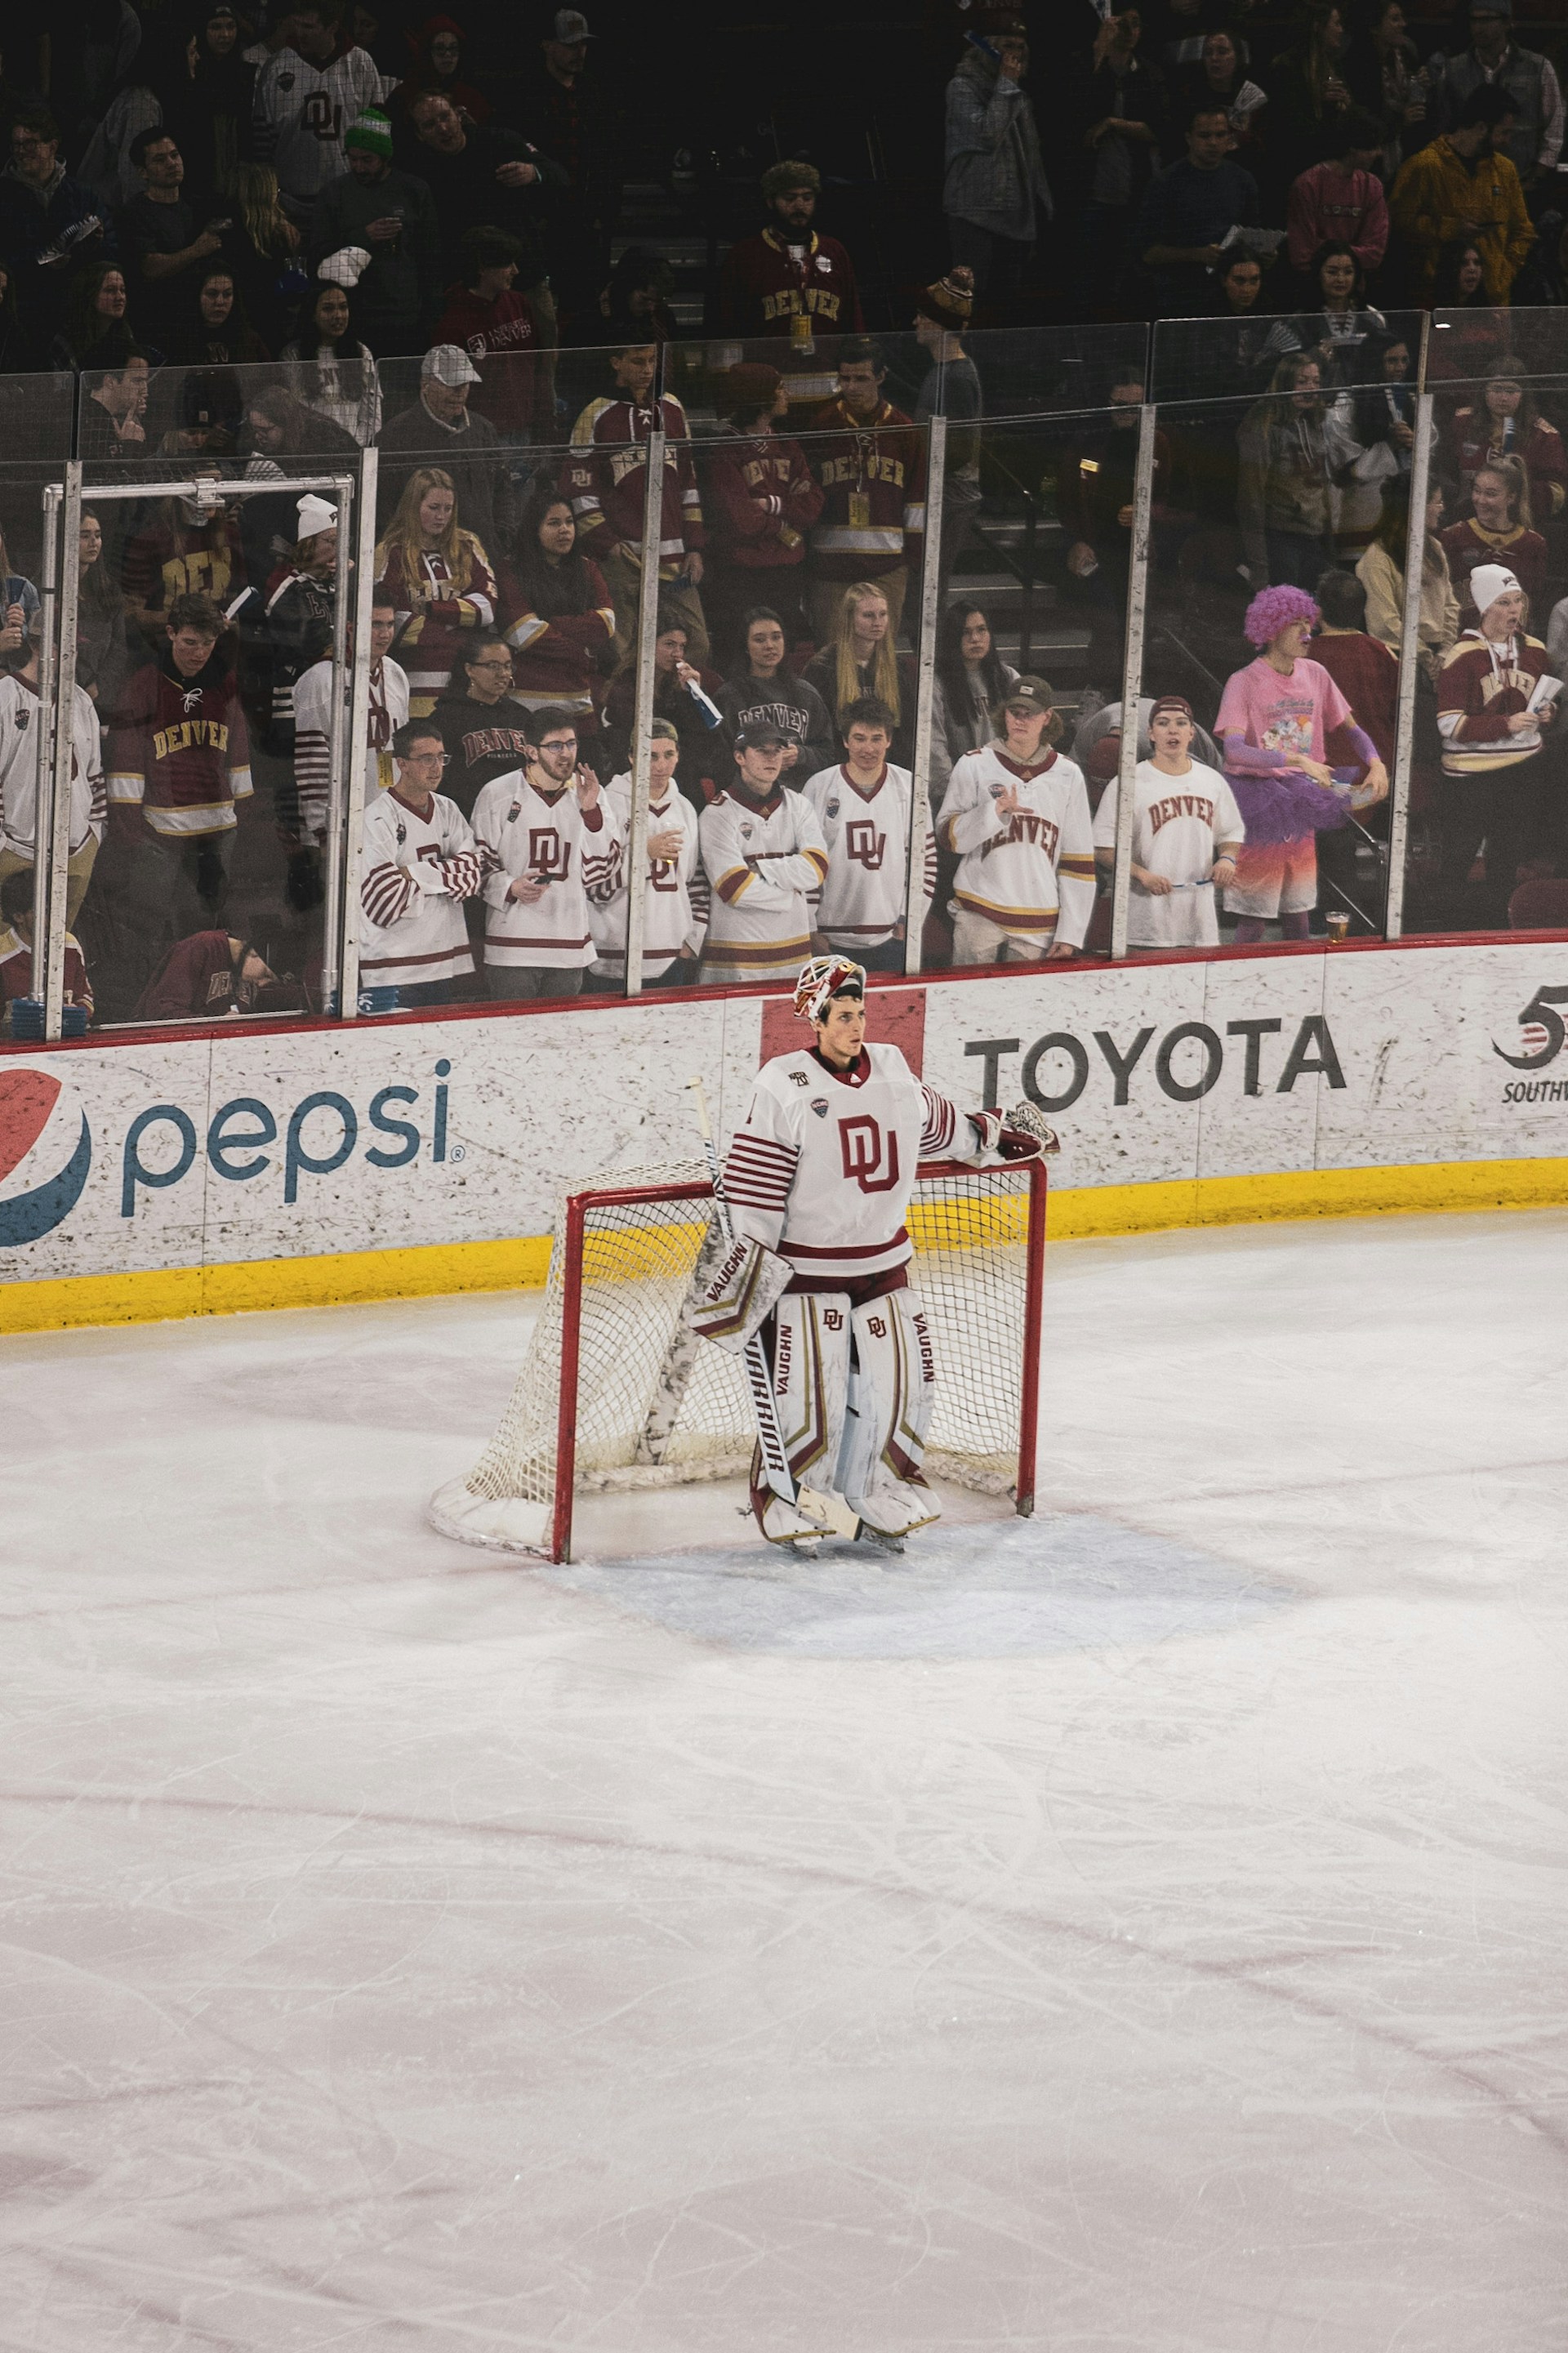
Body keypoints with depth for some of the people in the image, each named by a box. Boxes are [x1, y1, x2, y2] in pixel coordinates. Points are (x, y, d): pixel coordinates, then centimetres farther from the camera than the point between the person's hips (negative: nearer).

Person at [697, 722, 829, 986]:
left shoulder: (798, 806, 11)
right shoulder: (717, 814, -6)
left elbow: (816, 869, -3)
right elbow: (735, 889, -15)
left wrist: (759, 869, -11)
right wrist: (791, 895, -4)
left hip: (794, 953, 4)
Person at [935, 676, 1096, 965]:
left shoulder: (1068, 775, 7)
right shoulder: (976, 765, 3)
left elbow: (1078, 860, 7)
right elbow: (947, 835, 0)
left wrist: (1070, 933, 1)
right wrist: (994, 812, -18)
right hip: (979, 916, -1)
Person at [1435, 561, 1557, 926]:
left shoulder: (1534, 651, 7)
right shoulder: (1463, 656, -12)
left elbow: (1546, 701, 24)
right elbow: (1450, 723, -16)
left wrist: (1548, 711, -1)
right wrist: (1506, 724, -24)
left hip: (1523, 770, 6)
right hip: (1470, 773, -6)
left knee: (1508, 861, 15)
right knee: (1458, 861, 3)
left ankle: (1494, 933, 29)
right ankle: (1454, 933, 16)